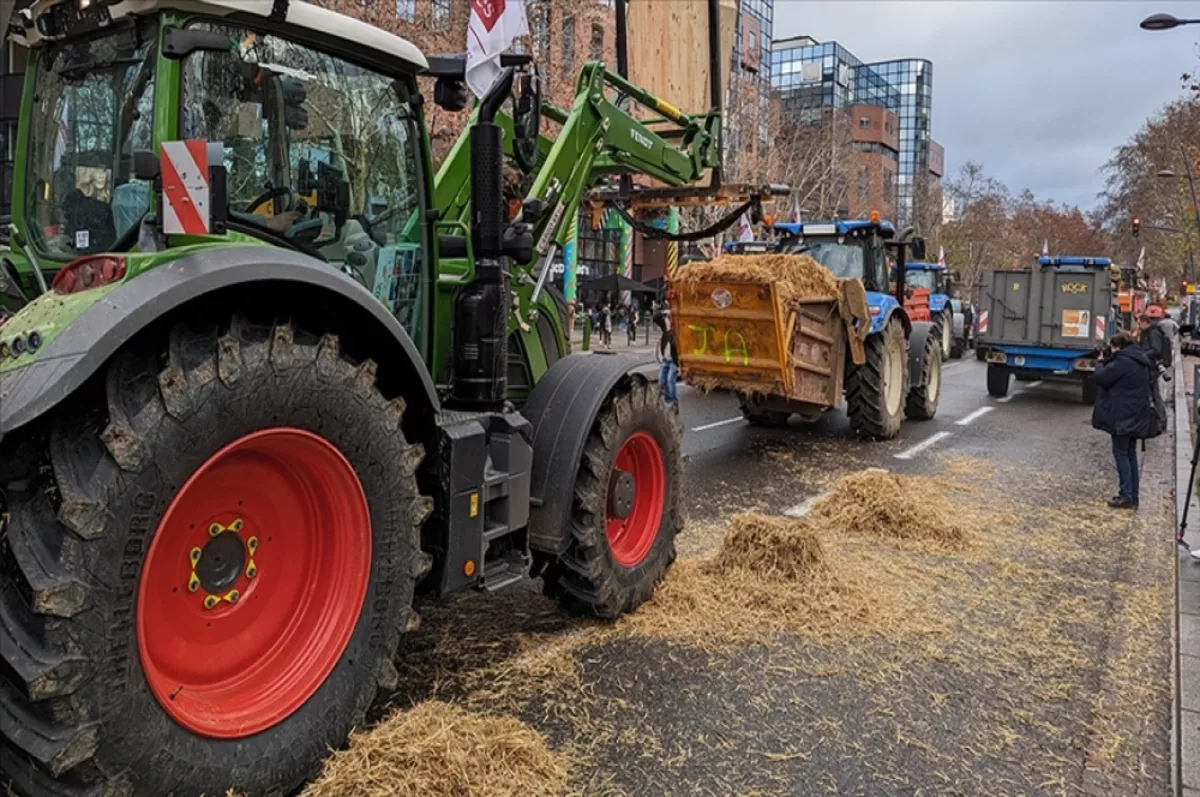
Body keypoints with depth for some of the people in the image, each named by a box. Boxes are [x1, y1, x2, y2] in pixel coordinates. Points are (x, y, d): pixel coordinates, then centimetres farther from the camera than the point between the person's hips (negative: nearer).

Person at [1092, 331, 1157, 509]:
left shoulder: (1122, 361, -18)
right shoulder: (1139, 360, 13)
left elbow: (1100, 378, -13)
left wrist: (1101, 362, 3)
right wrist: (1107, 361, 11)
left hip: (1124, 415, -9)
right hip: (1136, 415, 9)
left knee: (1121, 453, -3)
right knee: (1130, 453, 14)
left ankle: (1126, 496, -3)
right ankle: (1132, 496, 19)